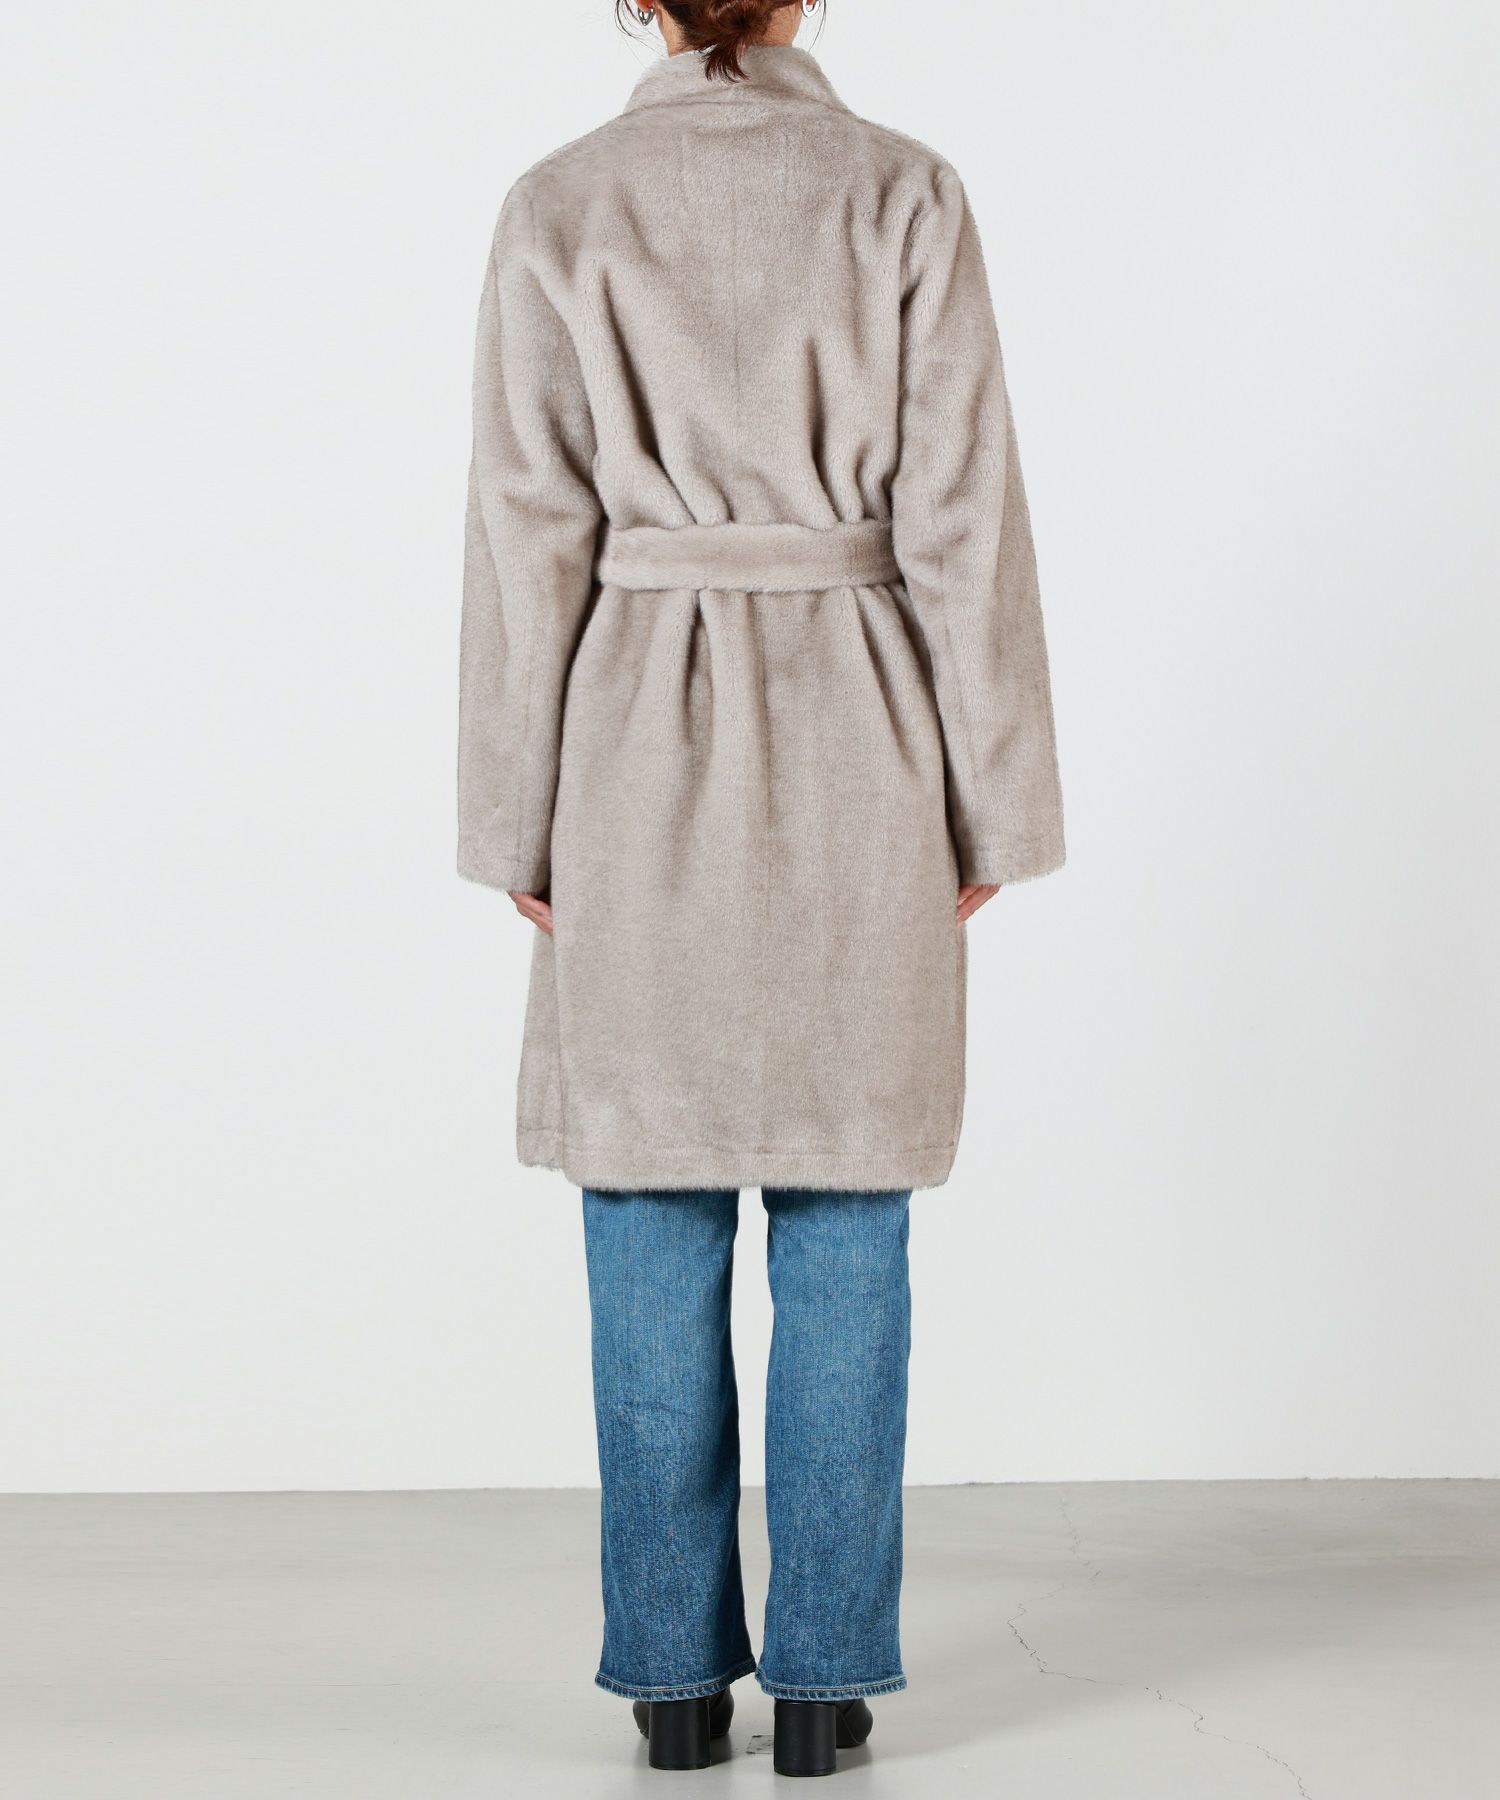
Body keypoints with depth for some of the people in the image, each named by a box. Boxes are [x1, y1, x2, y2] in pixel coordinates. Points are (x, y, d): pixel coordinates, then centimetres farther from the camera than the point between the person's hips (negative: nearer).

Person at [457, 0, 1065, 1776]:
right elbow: (963, 520, -4)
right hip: (854, 754, 0)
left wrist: (519, 824, 5)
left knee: (653, 1231, 7)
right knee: (842, 1231, 7)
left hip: (644, 756, 0)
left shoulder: (559, 211, -1)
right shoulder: (905, 195, -2)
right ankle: (825, 1675, 11)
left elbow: (531, 540, -2)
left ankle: (675, 1670, 14)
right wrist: (987, 807, 3)